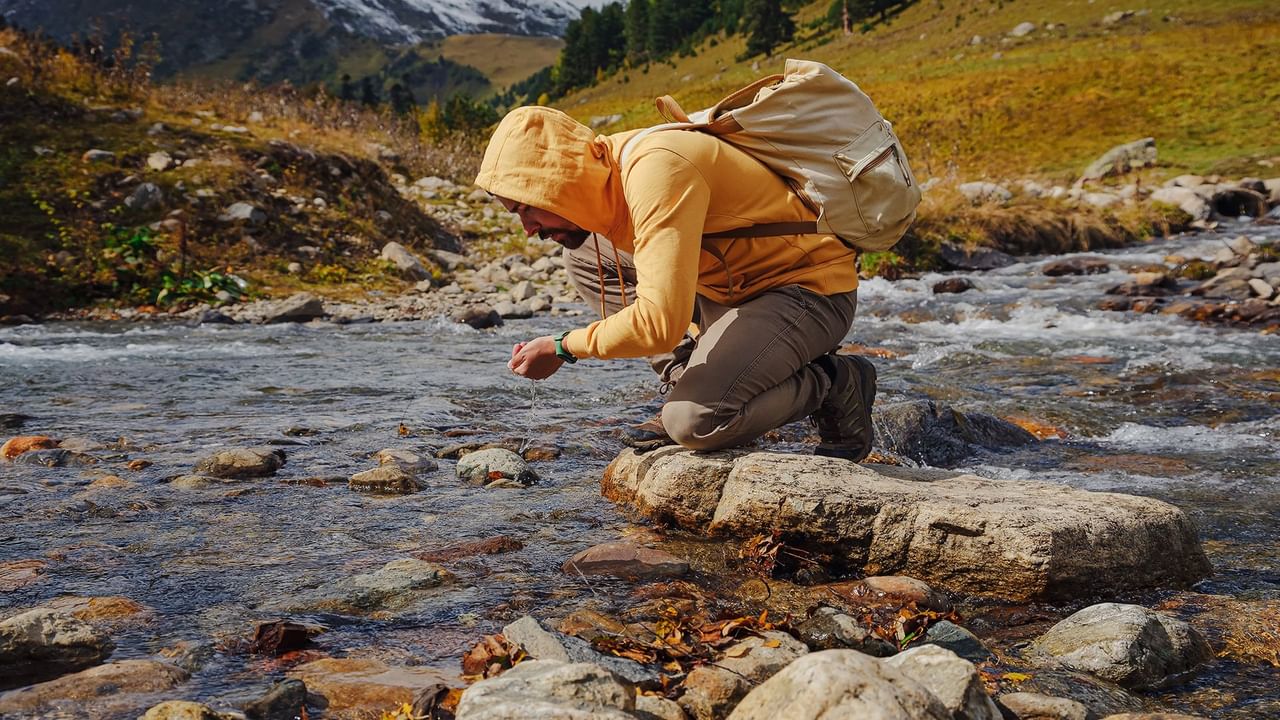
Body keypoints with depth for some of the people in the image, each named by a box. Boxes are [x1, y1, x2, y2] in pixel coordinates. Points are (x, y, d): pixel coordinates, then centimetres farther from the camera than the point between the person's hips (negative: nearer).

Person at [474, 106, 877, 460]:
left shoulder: (656, 169, -28)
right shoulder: (603, 177, 1)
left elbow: (660, 323, -35)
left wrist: (563, 348, -20)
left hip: (811, 288, -9)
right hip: (738, 285, 9)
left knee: (696, 422, -27)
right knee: (584, 257, 6)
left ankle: (836, 386, -1)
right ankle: (692, 388, 5)